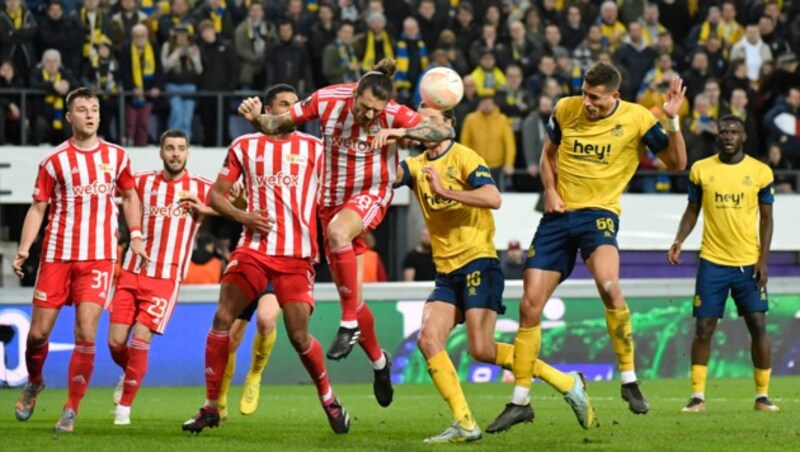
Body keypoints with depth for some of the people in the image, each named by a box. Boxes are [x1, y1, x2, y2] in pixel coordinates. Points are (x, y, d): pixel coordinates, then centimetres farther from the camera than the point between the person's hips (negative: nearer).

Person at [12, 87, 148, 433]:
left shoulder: (116, 156, 7)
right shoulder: (54, 161, 1)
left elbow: (130, 196, 21)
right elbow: (38, 208, 3)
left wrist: (135, 235, 10)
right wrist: (23, 249, -8)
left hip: (99, 258, 0)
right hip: (57, 256, 0)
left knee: (86, 333, -11)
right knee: (38, 332, 1)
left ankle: (71, 410, -3)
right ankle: (34, 382, 32)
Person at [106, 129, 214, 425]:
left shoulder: (201, 189, 0)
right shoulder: (142, 182, 6)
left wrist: (204, 209, -12)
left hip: (167, 278, -2)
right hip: (132, 272, 2)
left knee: (140, 339, -13)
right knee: (116, 341, -2)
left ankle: (125, 406, 2)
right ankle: (131, 374, 33)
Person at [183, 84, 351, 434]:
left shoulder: (314, 148, 8)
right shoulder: (244, 147, 8)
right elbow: (216, 195, 10)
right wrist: (243, 216, -6)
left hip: (297, 255, -1)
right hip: (254, 248, 1)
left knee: (298, 334, -6)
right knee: (222, 319, -10)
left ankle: (328, 398, 18)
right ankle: (211, 406, 0)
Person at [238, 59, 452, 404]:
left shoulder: (393, 115, -18)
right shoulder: (326, 100, -13)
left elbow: (444, 132, -23)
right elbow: (281, 124, -1)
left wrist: (399, 132, -36)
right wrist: (257, 119, -23)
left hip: (370, 194, -3)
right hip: (333, 197, 3)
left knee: (337, 231, -39)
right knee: (350, 295, 6)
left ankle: (350, 324, -28)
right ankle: (379, 362, 29)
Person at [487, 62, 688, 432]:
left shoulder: (637, 119, -7)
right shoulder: (565, 109, 2)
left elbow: (676, 163, -4)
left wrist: (673, 120, -18)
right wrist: (550, 190, 2)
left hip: (599, 212, -4)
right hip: (559, 215, 4)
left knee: (608, 283, -34)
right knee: (529, 305, 0)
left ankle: (629, 379, -19)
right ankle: (520, 401, 12)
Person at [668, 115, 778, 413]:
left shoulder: (761, 172, 2)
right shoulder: (701, 170, 3)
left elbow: (766, 218, 5)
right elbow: (692, 211, 11)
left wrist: (763, 260, -4)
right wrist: (679, 240, -6)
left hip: (749, 263, 0)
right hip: (712, 262, 0)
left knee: (758, 326, -4)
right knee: (703, 327, -3)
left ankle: (763, 395, 6)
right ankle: (698, 396, 3)